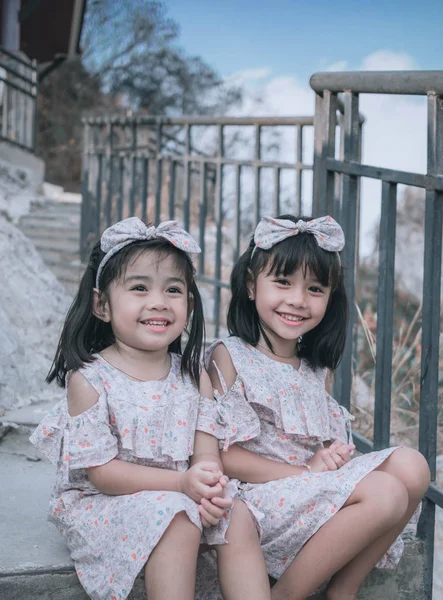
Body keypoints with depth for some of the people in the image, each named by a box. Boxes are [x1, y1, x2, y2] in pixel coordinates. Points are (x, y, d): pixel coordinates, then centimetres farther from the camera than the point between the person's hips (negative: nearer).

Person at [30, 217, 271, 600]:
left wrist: (210, 487, -28)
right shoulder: (88, 379, -13)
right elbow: (102, 472, -16)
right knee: (177, 520, -30)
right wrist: (183, 483, -27)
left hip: (184, 497, 5)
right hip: (100, 505, -5)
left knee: (238, 516, -17)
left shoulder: (194, 377, 3)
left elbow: (206, 450, -3)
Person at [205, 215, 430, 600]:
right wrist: (304, 471, -18)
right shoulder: (228, 358, -6)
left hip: (316, 488, 7)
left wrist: (332, 456, -6)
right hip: (258, 498, -7)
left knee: (410, 466, -11)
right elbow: (222, 455, -13)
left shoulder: (313, 367, 17)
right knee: (387, 493, -23)